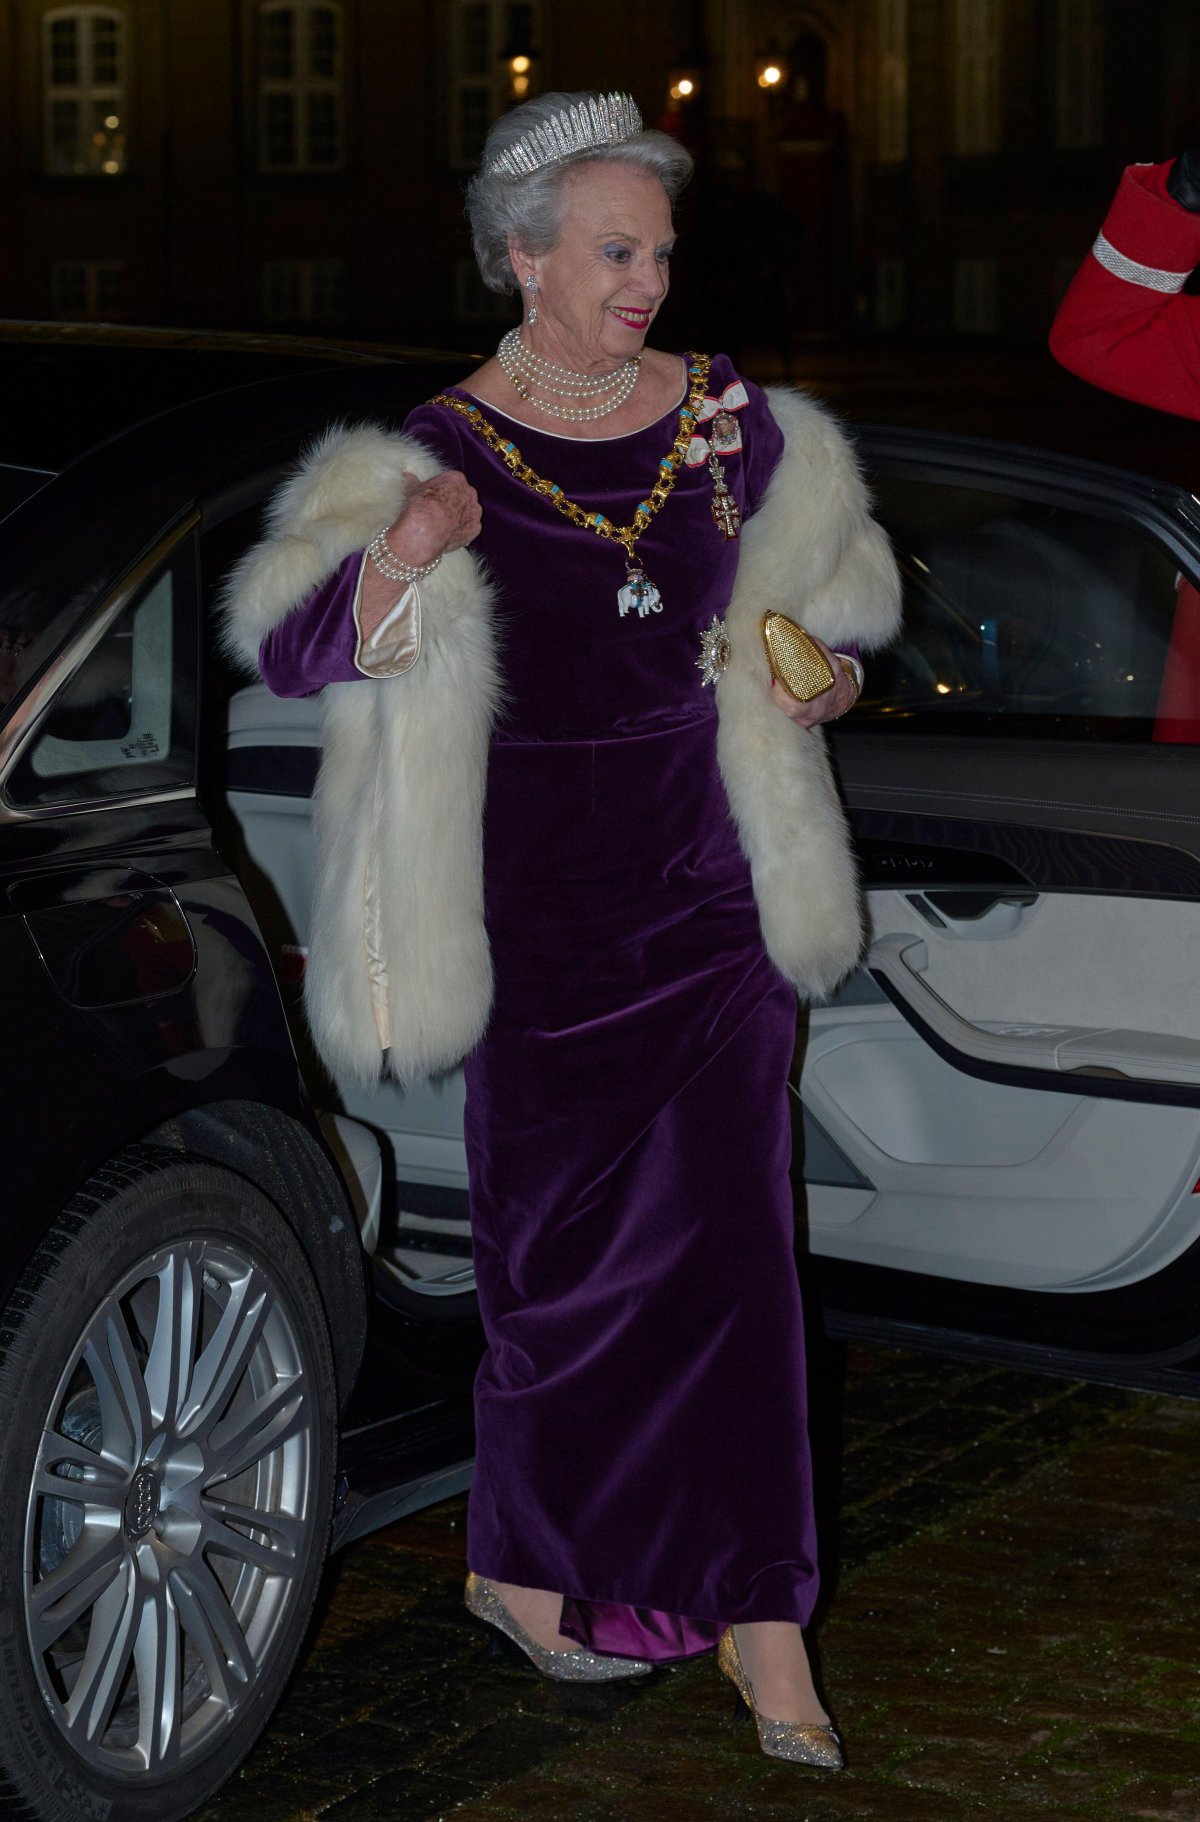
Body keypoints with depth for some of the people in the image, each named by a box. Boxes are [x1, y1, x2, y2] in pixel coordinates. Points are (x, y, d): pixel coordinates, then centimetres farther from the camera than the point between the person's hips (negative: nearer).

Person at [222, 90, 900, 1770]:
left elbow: (829, 587, 22)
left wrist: (822, 667, 1)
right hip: (544, 916, -2)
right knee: (567, 1254, 6)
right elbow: (285, 650, -7)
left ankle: (758, 1616, 3)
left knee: (729, 1239, -3)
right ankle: (524, 1565, 28)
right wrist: (400, 561, -24)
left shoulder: (735, 424, 4)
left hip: (718, 902, 2)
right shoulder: (440, 454, -5)